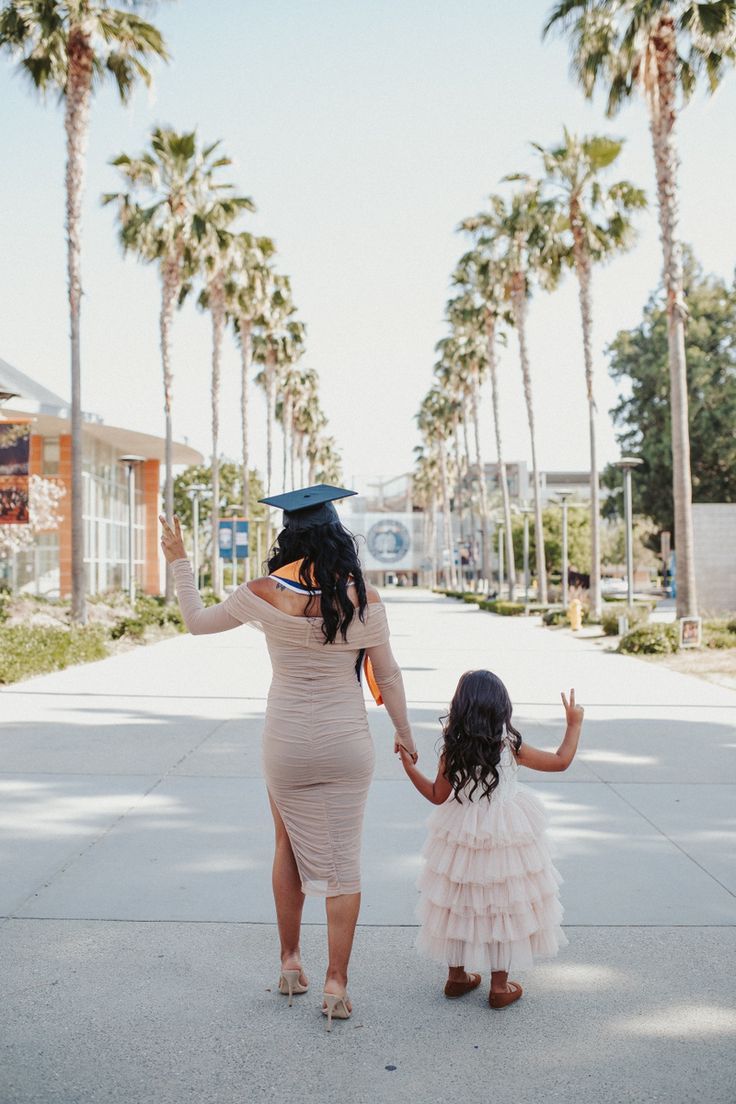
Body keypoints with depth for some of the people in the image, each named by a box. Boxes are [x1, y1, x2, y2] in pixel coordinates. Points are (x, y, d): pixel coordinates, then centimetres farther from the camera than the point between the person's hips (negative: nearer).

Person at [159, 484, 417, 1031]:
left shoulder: (264, 594, -11)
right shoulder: (365, 599, -11)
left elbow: (197, 620, 4)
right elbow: (388, 675, -1)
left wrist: (180, 562, 18)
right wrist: (404, 733, 14)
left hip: (286, 744, 1)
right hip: (347, 744, -1)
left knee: (289, 845, 23)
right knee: (343, 859, 9)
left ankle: (290, 963, 29)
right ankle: (337, 985, 13)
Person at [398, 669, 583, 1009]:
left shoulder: (452, 751, -12)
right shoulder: (510, 746, -13)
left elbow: (437, 796, -2)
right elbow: (561, 761, -6)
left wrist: (409, 767, 5)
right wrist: (574, 724, 6)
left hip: (461, 837, 2)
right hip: (507, 837, -2)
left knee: (458, 904, 17)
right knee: (504, 906, 10)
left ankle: (457, 975, 27)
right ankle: (500, 985, 16)